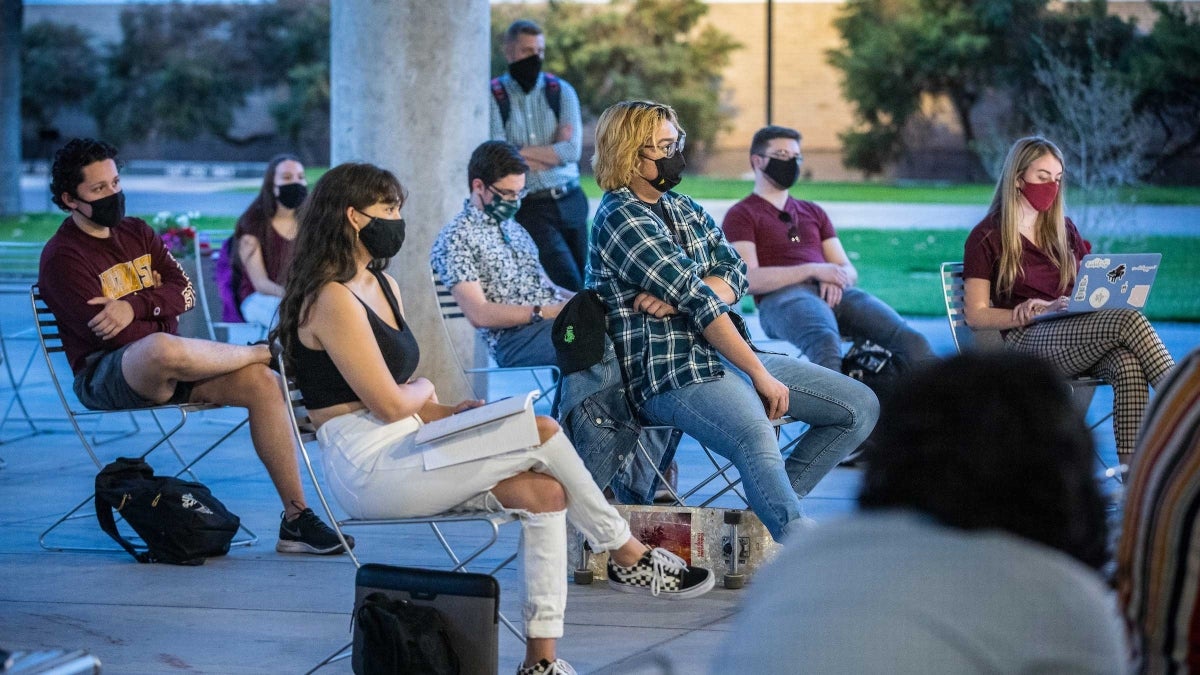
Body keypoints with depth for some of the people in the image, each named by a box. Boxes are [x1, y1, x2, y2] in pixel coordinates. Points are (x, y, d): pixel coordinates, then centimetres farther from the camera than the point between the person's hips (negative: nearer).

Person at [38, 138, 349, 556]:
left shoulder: (137, 233, 17)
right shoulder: (62, 257, -5)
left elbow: (184, 293, 3)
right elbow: (109, 332, -17)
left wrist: (134, 306, -16)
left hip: (164, 376, 7)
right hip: (105, 376, -7)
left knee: (264, 383, -15)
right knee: (163, 349, -42)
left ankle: (296, 518, -14)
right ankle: (263, 351, -12)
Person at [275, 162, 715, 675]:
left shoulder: (381, 284, 17)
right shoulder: (331, 300, -13)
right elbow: (390, 404, -16)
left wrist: (446, 412, -2)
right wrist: (425, 391, 5)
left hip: (405, 455, 9)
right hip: (368, 472, -9)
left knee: (544, 492, -11)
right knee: (540, 432, -15)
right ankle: (627, 557, 2)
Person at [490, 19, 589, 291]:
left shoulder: (561, 92, 8)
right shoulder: (493, 97, 0)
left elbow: (572, 150, -5)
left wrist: (522, 152, -8)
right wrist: (552, 152, -5)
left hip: (570, 202, 4)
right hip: (530, 207, -4)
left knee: (586, 279, 4)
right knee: (570, 284, -16)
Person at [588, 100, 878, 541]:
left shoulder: (682, 208, 18)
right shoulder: (622, 220, -10)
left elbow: (736, 275, 5)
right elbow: (702, 305, -15)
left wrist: (678, 298, -16)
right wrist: (761, 375, -16)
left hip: (727, 356, 10)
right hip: (673, 373, -9)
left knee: (860, 406, 3)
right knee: (756, 440, -38)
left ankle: (773, 506, -1)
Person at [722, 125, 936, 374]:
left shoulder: (813, 212, 32)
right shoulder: (741, 215, 13)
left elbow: (849, 271, 26)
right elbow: (748, 280, -3)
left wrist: (836, 279, -1)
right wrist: (813, 271, -11)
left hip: (833, 294, 6)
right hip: (781, 297, -6)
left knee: (911, 341, -21)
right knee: (826, 342, -42)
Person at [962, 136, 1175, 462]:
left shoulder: (1063, 229, 22)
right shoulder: (986, 238, 5)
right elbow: (976, 315, -2)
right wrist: (1031, 312, -15)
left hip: (1074, 332, 5)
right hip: (1025, 340, -5)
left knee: (1127, 363, -33)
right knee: (1129, 321, -30)